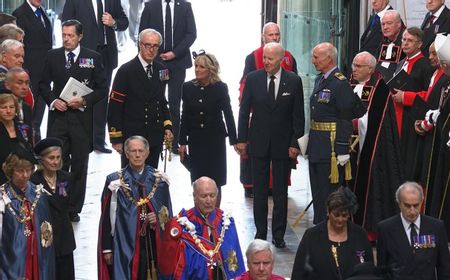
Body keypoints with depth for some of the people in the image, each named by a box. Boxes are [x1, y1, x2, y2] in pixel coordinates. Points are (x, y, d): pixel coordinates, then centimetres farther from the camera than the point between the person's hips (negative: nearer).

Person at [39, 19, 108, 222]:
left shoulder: (93, 58, 1)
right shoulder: (52, 56, 6)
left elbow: (102, 89, 2)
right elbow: (44, 84, 12)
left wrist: (84, 101, -12)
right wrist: (52, 100, -6)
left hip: (82, 118, -1)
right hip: (58, 116, 1)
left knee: (79, 166, 5)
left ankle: (74, 209, 15)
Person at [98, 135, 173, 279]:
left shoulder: (159, 180, 6)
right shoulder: (115, 181, -1)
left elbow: (168, 212, 14)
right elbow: (106, 218, 0)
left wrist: (160, 218, -7)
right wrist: (107, 248, -3)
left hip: (153, 245, 2)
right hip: (124, 245, -2)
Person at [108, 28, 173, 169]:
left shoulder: (161, 70, 8)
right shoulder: (126, 70, -9)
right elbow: (115, 106, -9)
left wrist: (167, 126, 7)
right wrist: (116, 138, -12)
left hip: (155, 137, 5)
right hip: (132, 136, -5)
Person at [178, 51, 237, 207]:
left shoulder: (220, 88, -6)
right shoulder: (188, 87, 1)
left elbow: (228, 115, -2)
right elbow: (185, 116, 5)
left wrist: (234, 141, -4)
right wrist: (182, 142, 3)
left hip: (215, 140, -2)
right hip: (196, 141, 2)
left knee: (215, 182, 3)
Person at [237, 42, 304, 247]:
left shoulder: (293, 81, -4)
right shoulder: (253, 79, -1)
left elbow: (298, 115, -1)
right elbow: (244, 110, 2)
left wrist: (295, 143, -6)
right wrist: (242, 139, -2)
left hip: (283, 144, -1)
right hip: (259, 142, 1)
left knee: (281, 192, 5)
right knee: (259, 191, 8)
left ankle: (279, 234, 13)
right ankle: (260, 232, 17)